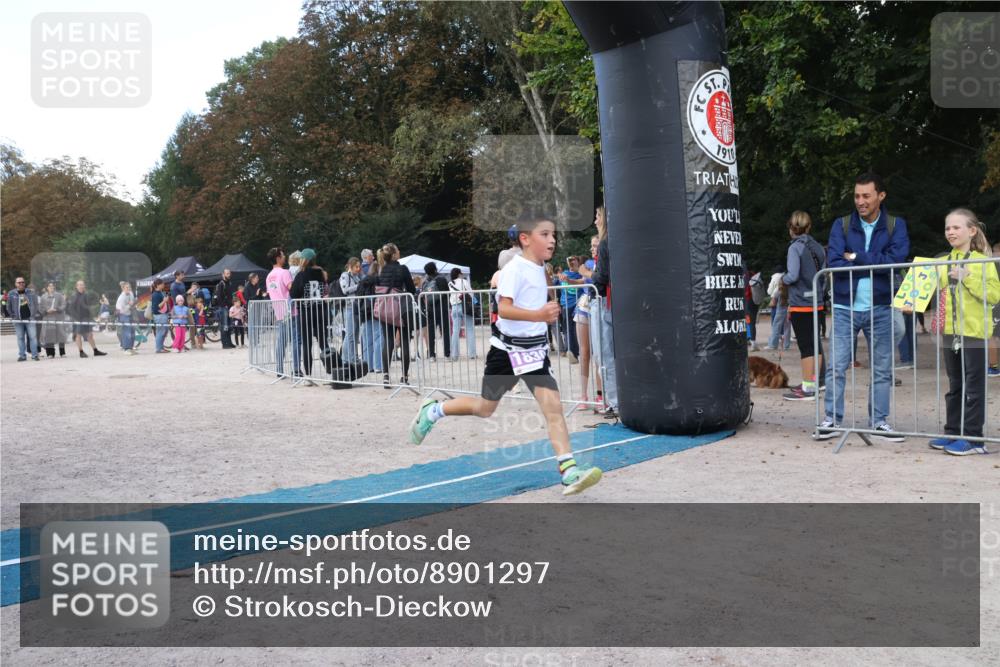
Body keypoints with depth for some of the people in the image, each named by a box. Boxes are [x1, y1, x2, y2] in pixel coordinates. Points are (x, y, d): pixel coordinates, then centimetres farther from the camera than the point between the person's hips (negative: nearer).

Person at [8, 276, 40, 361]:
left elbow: (36, 303, 11)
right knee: (20, 338, 4)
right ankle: (22, 355, 9)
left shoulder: (31, 292, 6)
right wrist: (13, 316, 2)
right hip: (18, 320, 0)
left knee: (33, 336, -4)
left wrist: (35, 314, 3)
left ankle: (35, 354, -1)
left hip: (30, 318, 0)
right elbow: (9, 307, 9)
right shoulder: (11, 294, 4)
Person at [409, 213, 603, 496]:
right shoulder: (515, 268, -16)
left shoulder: (540, 270, 10)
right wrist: (537, 315, -41)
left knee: (553, 406, -10)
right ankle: (432, 411, 35)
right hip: (508, 348, -6)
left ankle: (569, 472, -14)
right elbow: (504, 308, -29)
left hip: (535, 348, 6)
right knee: (485, 408, 11)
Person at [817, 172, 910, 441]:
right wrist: (874, 265, -12)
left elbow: (897, 258, -13)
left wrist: (856, 258, -12)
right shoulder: (842, 225, 4)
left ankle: (880, 422, 17)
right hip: (845, 307, -1)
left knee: (882, 369, 7)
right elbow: (834, 262, -10)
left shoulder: (895, 225, 5)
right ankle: (832, 419, 6)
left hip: (880, 308, 1)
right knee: (836, 366, -3)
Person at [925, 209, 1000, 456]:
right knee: (955, 386, 13)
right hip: (949, 333, 6)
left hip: (974, 333, -6)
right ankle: (953, 432, 20)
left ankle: (973, 437, 4)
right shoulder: (943, 263, 11)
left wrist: (968, 278, -21)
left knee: (973, 387, -1)